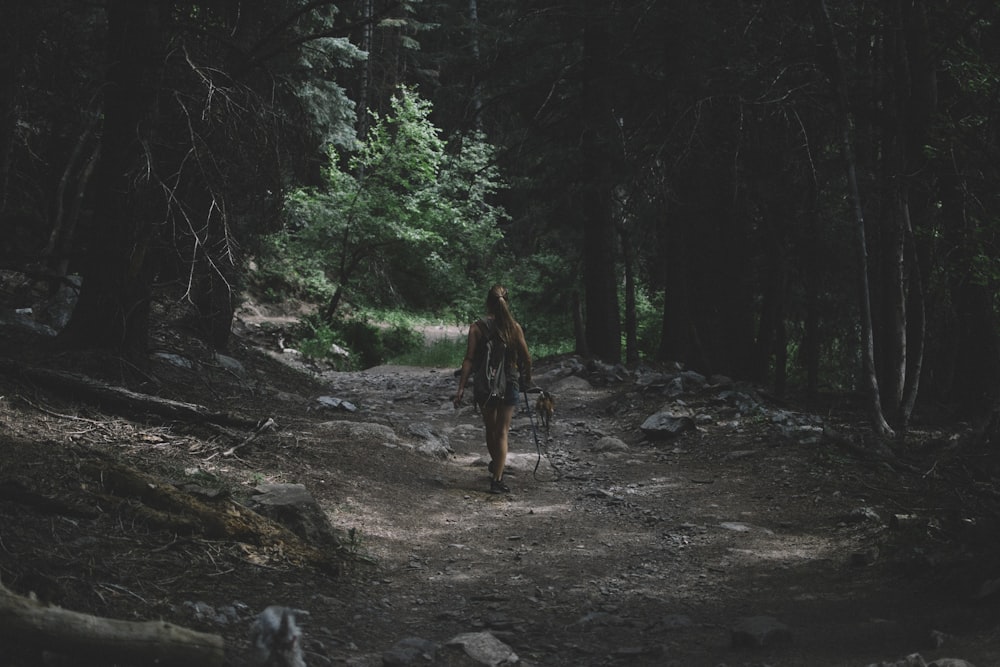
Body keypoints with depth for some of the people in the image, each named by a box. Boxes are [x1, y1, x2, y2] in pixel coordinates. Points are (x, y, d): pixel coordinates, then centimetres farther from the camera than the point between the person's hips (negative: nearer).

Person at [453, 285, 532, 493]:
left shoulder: (477, 327, -8)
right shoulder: (514, 327, -5)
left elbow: (469, 359, -11)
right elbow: (526, 358, 1)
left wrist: (461, 388, -9)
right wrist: (527, 379, 18)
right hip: (509, 384, 0)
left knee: (490, 429, 20)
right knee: (502, 431, 4)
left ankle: (497, 466, 41)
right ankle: (497, 479, -4)